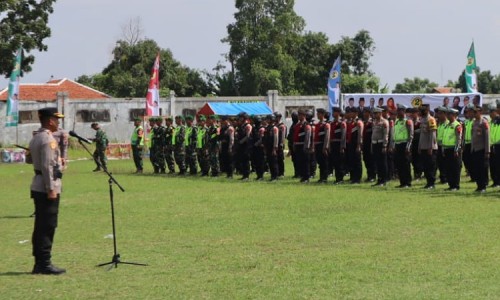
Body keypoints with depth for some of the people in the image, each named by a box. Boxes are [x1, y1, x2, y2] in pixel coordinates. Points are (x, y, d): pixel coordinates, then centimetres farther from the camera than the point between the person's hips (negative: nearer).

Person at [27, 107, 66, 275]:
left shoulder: (35, 138, 14)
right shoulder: (48, 139, -16)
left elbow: (30, 159, 23)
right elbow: (47, 166, -21)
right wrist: (51, 189, -21)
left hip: (37, 187, 10)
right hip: (47, 186, -10)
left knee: (41, 226, 11)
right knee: (48, 226, -7)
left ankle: (39, 263, 14)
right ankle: (45, 264, -5)